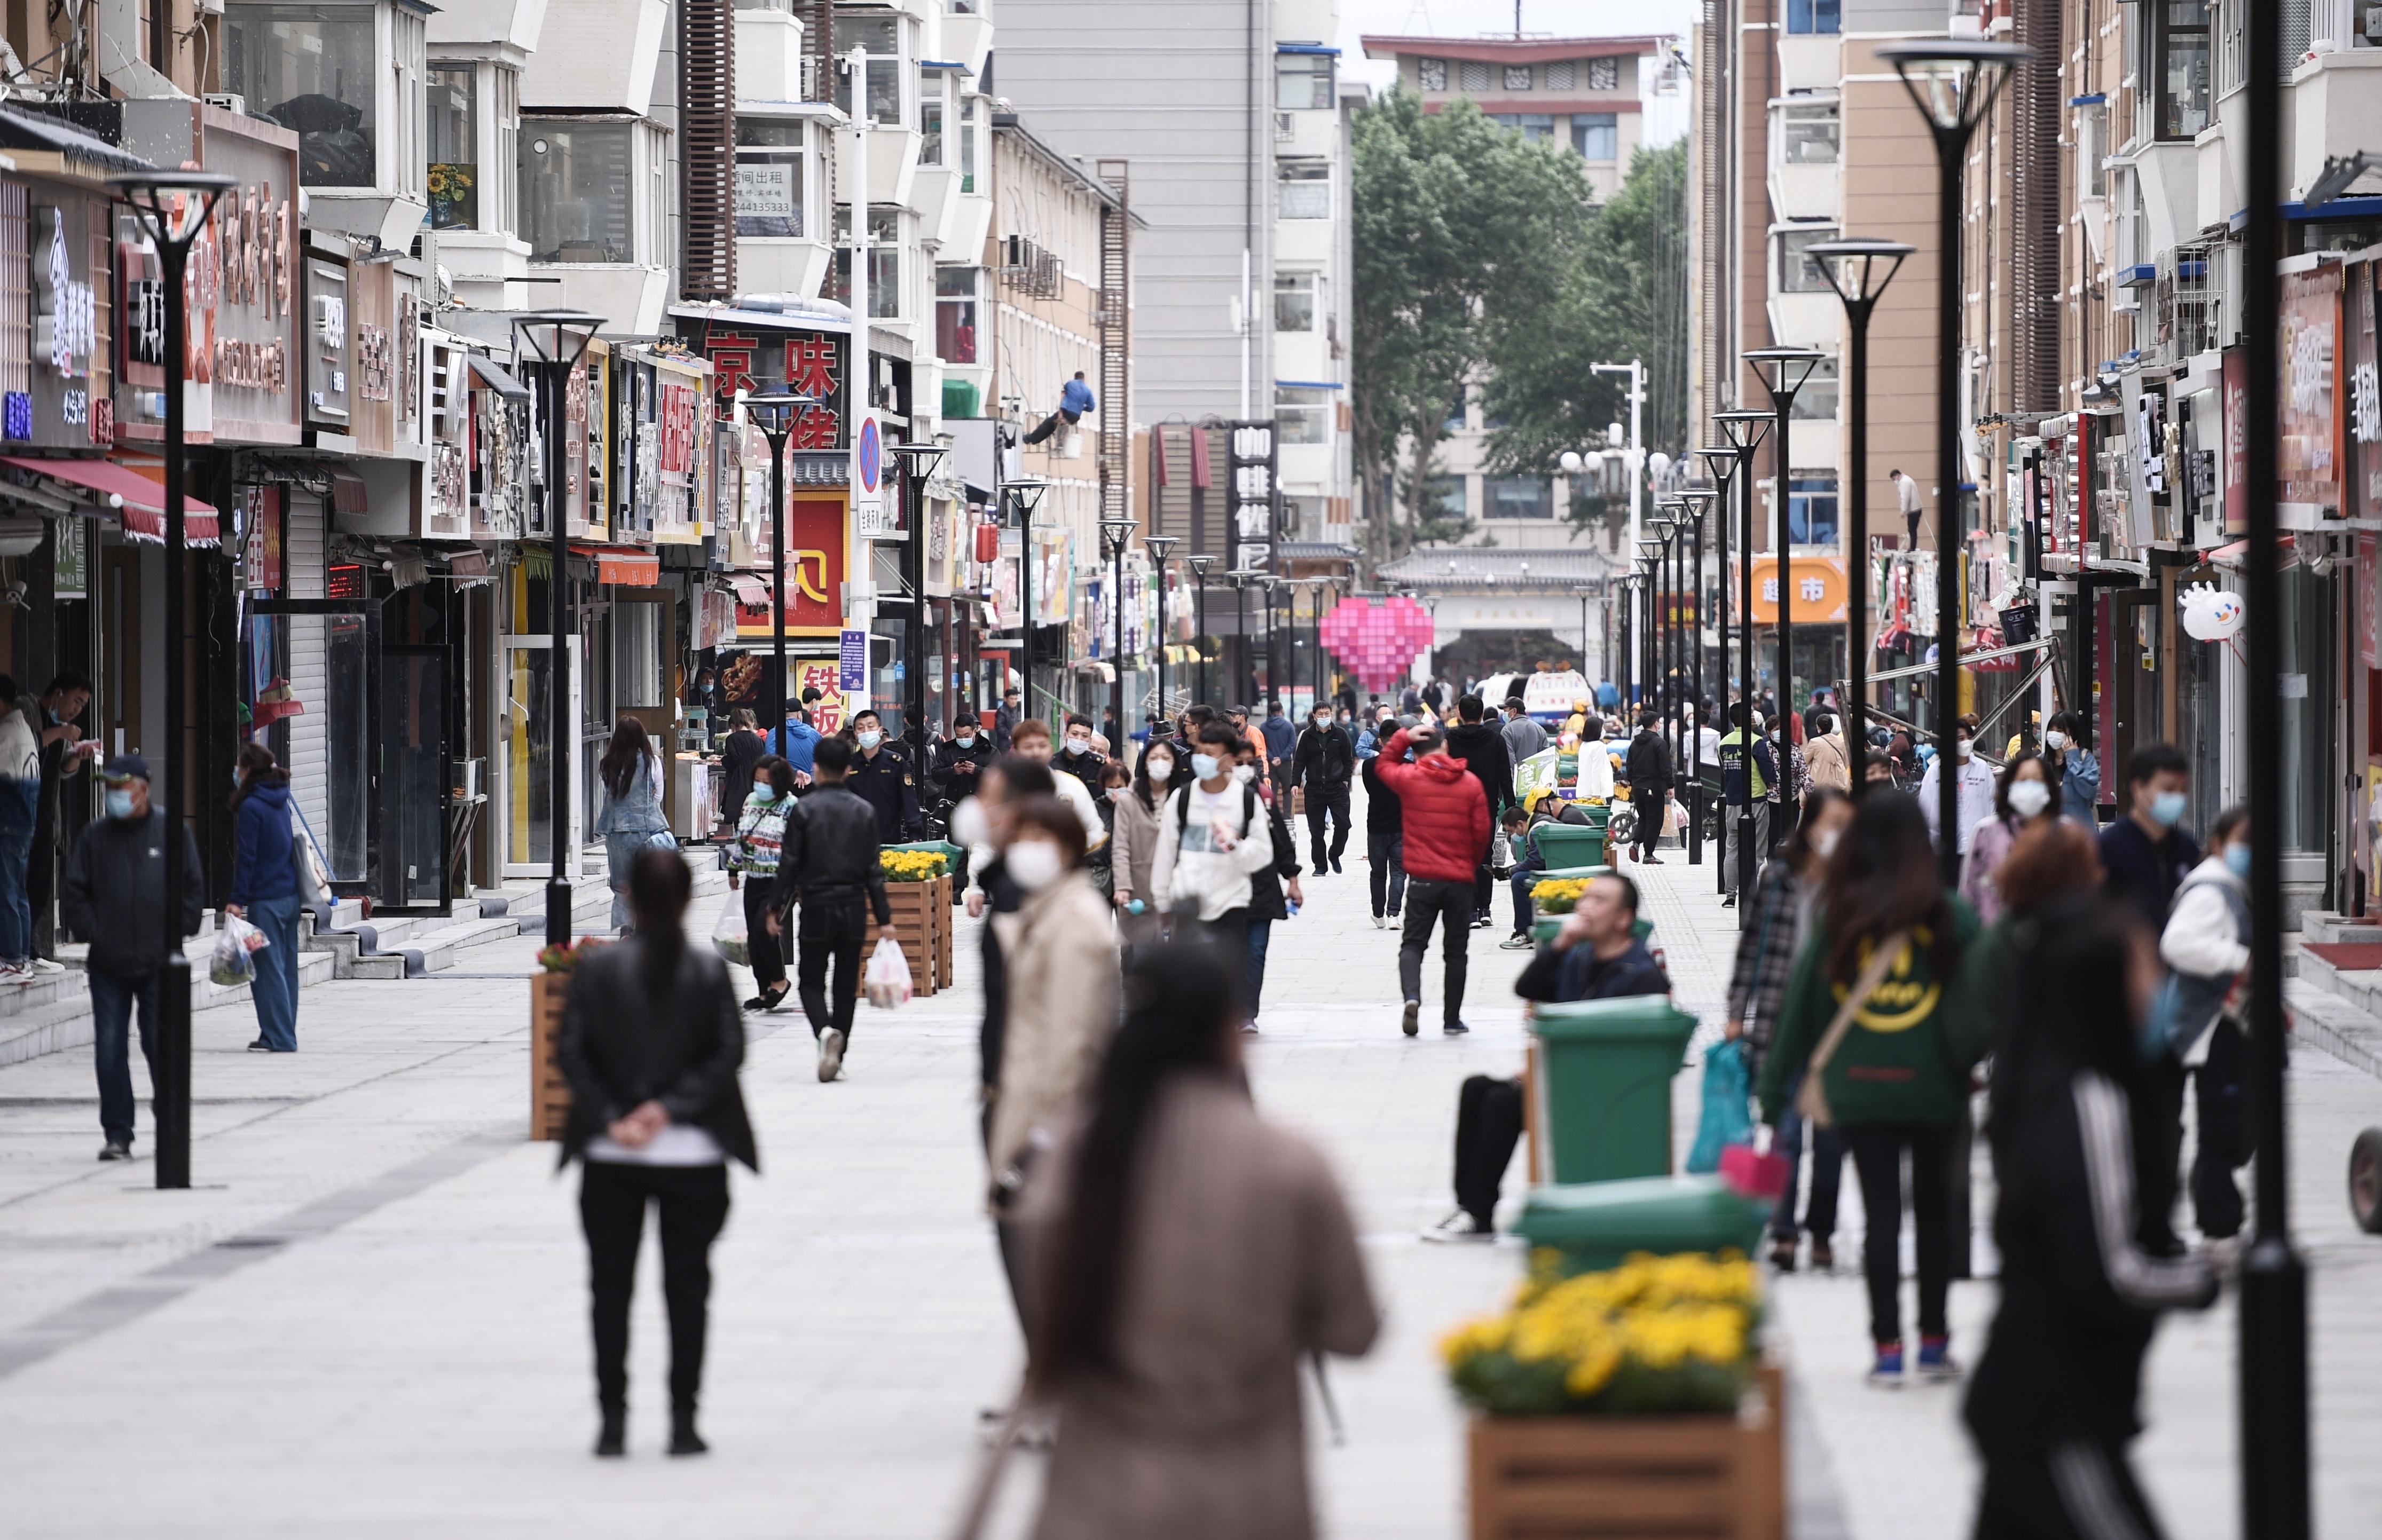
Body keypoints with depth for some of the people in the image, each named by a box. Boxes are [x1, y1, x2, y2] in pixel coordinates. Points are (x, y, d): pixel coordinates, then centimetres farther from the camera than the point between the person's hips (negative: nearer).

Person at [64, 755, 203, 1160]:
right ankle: (117, 1134, 5)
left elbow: (194, 889, 4)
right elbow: (73, 894, 7)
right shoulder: (94, 835, 5)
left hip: (158, 963, -2)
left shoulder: (172, 831, 2)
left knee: (159, 1043, -3)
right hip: (108, 966, 2)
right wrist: (94, 933, -3)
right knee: (110, 1049, -1)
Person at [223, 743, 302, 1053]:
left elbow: (246, 856, -14)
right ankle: (286, 1036, 16)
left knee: (267, 969, -4)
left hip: (265, 899, -8)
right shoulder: (281, 800, 11)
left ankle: (278, 1037, -5)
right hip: (291, 896, 8)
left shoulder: (251, 807, -13)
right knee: (286, 967, 11)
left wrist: (237, 899, -11)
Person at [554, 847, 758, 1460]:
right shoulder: (710, 974, -3)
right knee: (687, 1286, 7)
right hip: (693, 1156, 0)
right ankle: (683, 1424, 5)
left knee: (610, 1288, 9)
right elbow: (729, 1052, -9)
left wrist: (609, 1118, -8)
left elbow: (571, 1052, -8)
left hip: (611, 1158, 0)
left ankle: (613, 1425, 6)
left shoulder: (596, 971, -3)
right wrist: (671, 1107, -10)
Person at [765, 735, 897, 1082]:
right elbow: (874, 870, 3)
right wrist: (884, 918, 6)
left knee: (811, 981, 6)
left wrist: (776, 909, 2)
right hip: (854, 907, 3)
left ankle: (825, 1030, -23)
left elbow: (790, 864, -6)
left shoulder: (805, 809, -6)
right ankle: (838, 1055, 12)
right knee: (847, 984, 11)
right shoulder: (865, 811, 2)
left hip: (816, 907, -3)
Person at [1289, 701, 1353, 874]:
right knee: (1316, 830, 2)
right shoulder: (1307, 736, 5)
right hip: (1314, 789, 1)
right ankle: (1320, 865, 12)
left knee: (1343, 824, -9)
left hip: (1337, 788, -1)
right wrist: (1295, 783, -3)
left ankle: (1334, 855, 15)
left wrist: (1345, 779, -2)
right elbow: (1299, 761, 6)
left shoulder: (1340, 735, 4)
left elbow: (1348, 760, 10)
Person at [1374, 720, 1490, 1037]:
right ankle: (1452, 1020, 14)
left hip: (1422, 879, -1)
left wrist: (1403, 737, 14)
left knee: (1413, 944, 5)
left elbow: (1384, 764, 19)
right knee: (1456, 950, 11)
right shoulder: (1471, 784, -2)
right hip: (1460, 880, 1)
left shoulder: (1409, 778, -3)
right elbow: (1482, 832, 0)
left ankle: (1411, 996, -22)